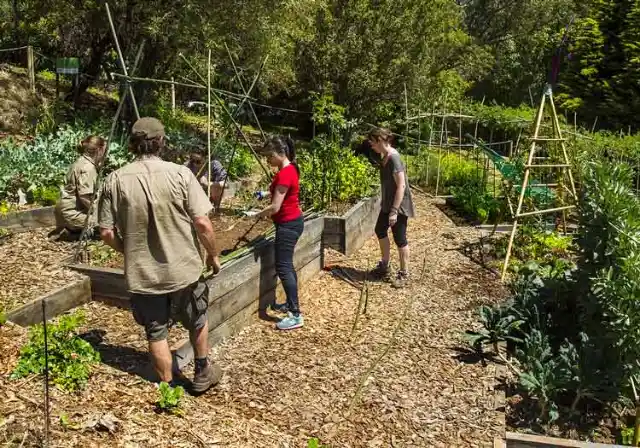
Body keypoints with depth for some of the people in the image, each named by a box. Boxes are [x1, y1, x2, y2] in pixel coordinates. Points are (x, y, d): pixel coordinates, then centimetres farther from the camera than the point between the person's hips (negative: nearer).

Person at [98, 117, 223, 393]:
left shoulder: (115, 180, -7)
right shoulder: (180, 174, -13)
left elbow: (107, 233, -4)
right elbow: (202, 223, -14)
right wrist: (213, 255, 2)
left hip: (142, 273, 1)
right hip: (183, 269, -1)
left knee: (156, 333, 17)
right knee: (198, 322, 24)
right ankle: (203, 373, 39)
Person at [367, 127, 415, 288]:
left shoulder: (393, 158, -23)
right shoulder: (385, 156, 5)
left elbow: (401, 186, -26)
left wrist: (394, 211, -27)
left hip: (398, 205, -10)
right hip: (388, 203, 10)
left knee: (399, 238, 2)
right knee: (380, 230, 20)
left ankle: (404, 274, 17)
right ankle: (384, 266, 36)